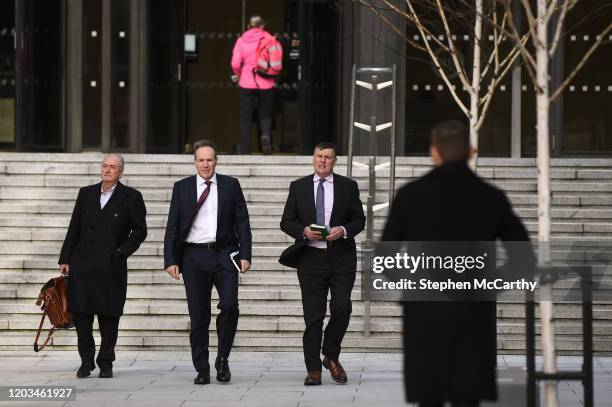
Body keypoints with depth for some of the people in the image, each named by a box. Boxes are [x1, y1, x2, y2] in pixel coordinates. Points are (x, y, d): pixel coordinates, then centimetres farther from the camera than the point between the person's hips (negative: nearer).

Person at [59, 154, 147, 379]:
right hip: (83, 264, 2)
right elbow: (74, 229, 12)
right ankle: (86, 361, 11)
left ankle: (106, 363, 11)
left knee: (109, 316, 2)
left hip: (111, 266, -2)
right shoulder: (86, 194, 12)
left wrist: (121, 252, -7)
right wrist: (65, 259, 7)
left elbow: (139, 231, 3)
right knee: (81, 313, -1)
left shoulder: (131, 197, 3)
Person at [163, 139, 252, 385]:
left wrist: (245, 255, -4)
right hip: (194, 256, 0)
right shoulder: (182, 188, 7)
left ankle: (222, 359, 4)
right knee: (198, 315, 2)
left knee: (229, 305, -15)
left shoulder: (231, 186, 7)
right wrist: (170, 260, -3)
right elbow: (172, 226, 6)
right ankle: (202, 369, 9)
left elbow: (242, 222, 6)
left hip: (224, 255, 0)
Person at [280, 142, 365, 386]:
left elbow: (359, 219, 9)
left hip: (341, 258, 0)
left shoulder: (348, 186, 7)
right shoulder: (298, 187, 7)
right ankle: (314, 370, 3)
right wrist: (304, 231, -12)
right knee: (313, 316, -1)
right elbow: (286, 222, 7)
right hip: (311, 258, 0)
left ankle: (331, 356, 14)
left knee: (341, 308, -10)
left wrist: (344, 230, -11)